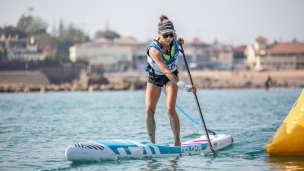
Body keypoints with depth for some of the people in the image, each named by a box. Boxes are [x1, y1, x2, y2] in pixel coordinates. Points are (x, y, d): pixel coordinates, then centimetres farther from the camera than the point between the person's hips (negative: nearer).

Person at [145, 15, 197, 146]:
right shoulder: (153, 50, -34)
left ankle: (177, 142, -10)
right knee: (149, 111, -8)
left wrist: (178, 42, -10)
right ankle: (152, 142, 8)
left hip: (172, 77, 1)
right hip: (154, 77, -1)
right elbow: (166, 72, -43)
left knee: (170, 109, -16)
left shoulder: (173, 38, -19)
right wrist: (184, 86, -50)